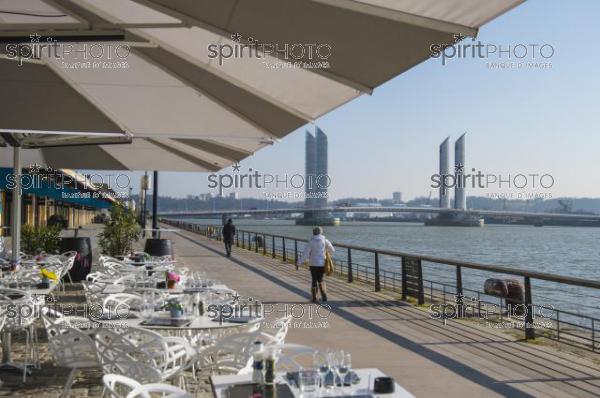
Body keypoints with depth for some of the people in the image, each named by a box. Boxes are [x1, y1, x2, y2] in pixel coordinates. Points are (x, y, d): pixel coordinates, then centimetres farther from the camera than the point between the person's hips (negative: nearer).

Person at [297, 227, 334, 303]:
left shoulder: (311, 242, -8)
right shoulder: (325, 241, -2)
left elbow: (305, 254, -11)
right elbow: (332, 250, 7)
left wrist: (299, 263, -5)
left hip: (313, 264, -2)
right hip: (322, 263, 2)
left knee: (314, 280, 11)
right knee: (320, 279, 18)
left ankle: (314, 298, 16)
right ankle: (324, 296, 2)